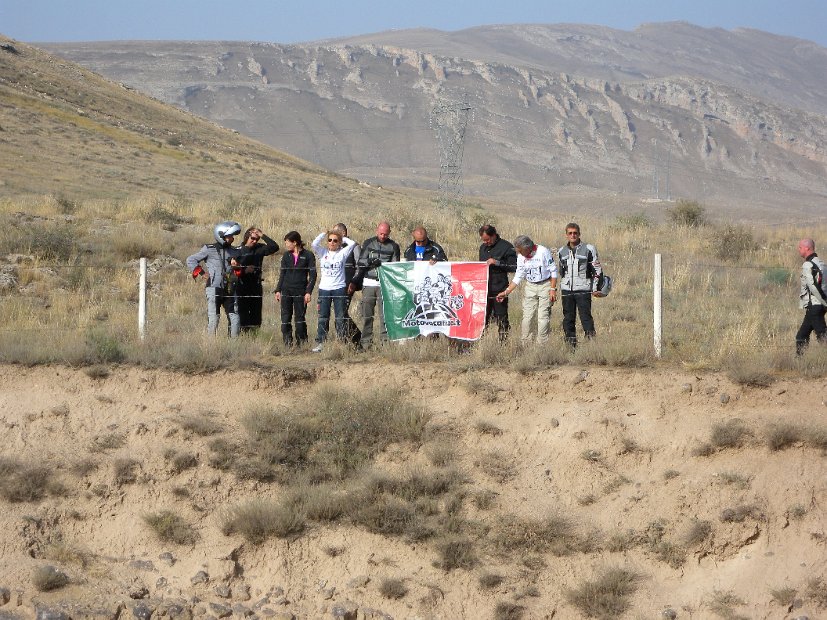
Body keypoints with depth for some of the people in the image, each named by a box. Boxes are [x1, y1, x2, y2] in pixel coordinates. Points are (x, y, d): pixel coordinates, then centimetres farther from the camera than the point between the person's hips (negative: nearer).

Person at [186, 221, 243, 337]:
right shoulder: (209, 250, 1)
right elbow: (190, 260, 7)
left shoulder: (235, 251, 12)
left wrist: (236, 268, -4)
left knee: (235, 318, -1)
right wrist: (202, 273, 0)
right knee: (213, 319, -5)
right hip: (214, 289, -4)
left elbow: (239, 273, 19)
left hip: (230, 290, 4)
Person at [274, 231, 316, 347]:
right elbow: (282, 274, 14)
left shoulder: (308, 255, -2)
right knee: (286, 318, -1)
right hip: (286, 291, 4)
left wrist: (308, 292, -11)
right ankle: (288, 343, 2)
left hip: (300, 292, -4)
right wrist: (278, 290, 5)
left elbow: (312, 275, -4)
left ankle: (301, 343, 7)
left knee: (300, 318, 0)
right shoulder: (286, 256, 10)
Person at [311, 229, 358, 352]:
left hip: (339, 289, -2)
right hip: (324, 289, 2)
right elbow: (314, 244, -8)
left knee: (340, 318, 1)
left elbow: (352, 243, -9)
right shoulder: (323, 253, 8)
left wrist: (342, 238, 5)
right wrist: (324, 234, 3)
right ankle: (320, 343, 5)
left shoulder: (342, 253, 4)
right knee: (323, 318, 3)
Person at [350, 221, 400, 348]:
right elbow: (361, 263, 4)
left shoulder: (393, 246, 6)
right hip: (368, 283, 1)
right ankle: (366, 342, 6)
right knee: (366, 314, 1)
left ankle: (385, 340, -3)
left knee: (385, 314, -7)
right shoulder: (368, 243, 9)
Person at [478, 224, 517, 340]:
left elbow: (514, 267, -10)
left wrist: (497, 263, -17)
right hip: (484, 290, 6)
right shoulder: (483, 247, 15)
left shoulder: (506, 247, -5)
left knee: (501, 320, -2)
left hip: (499, 291, -6)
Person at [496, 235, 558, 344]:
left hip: (545, 285, -5)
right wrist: (506, 292, 1)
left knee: (543, 317, -6)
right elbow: (518, 277, 6)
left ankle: (542, 344, 1)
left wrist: (553, 289, -13)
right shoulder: (521, 257, 0)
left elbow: (553, 271, -9)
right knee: (527, 317, 0)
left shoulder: (543, 251, -15)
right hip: (530, 286, 5)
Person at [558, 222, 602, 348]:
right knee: (568, 319, 5)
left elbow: (597, 270, 1)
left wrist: (596, 288, -3)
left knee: (586, 317, -9)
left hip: (583, 290, -4)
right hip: (567, 290, 4)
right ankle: (571, 346, 11)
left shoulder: (588, 249, -1)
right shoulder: (562, 251, 12)